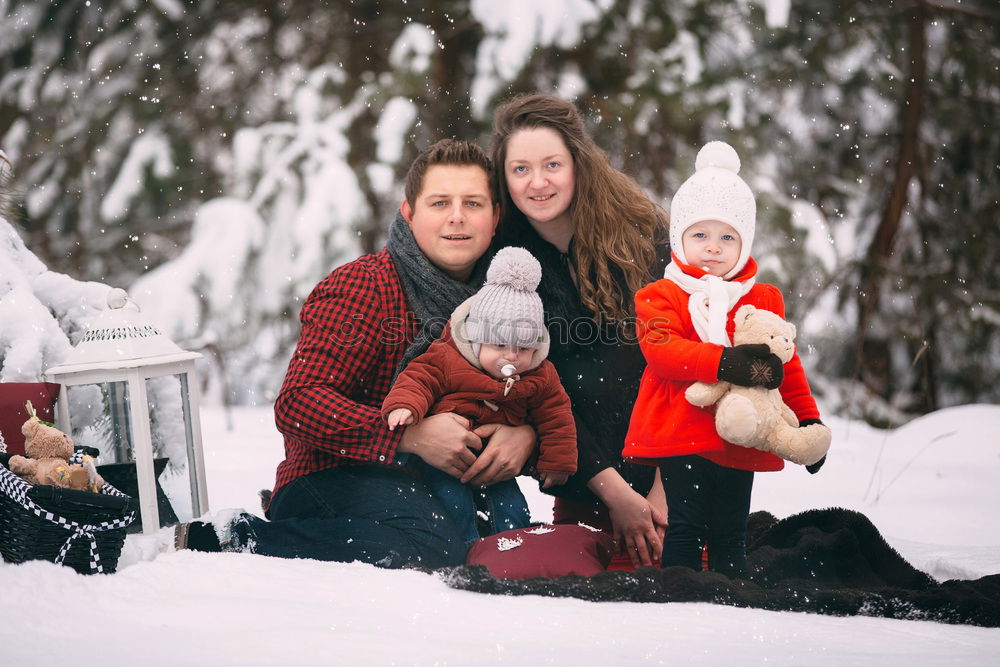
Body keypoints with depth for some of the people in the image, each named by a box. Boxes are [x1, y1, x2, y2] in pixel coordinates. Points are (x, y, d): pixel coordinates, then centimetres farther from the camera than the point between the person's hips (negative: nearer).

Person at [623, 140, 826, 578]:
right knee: (686, 528, -2)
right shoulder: (660, 297, 1)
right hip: (682, 434, -3)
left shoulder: (765, 301, 13)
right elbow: (660, 349, -17)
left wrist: (807, 418, 10)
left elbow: (785, 365, 19)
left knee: (730, 534, 9)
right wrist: (722, 363, -29)